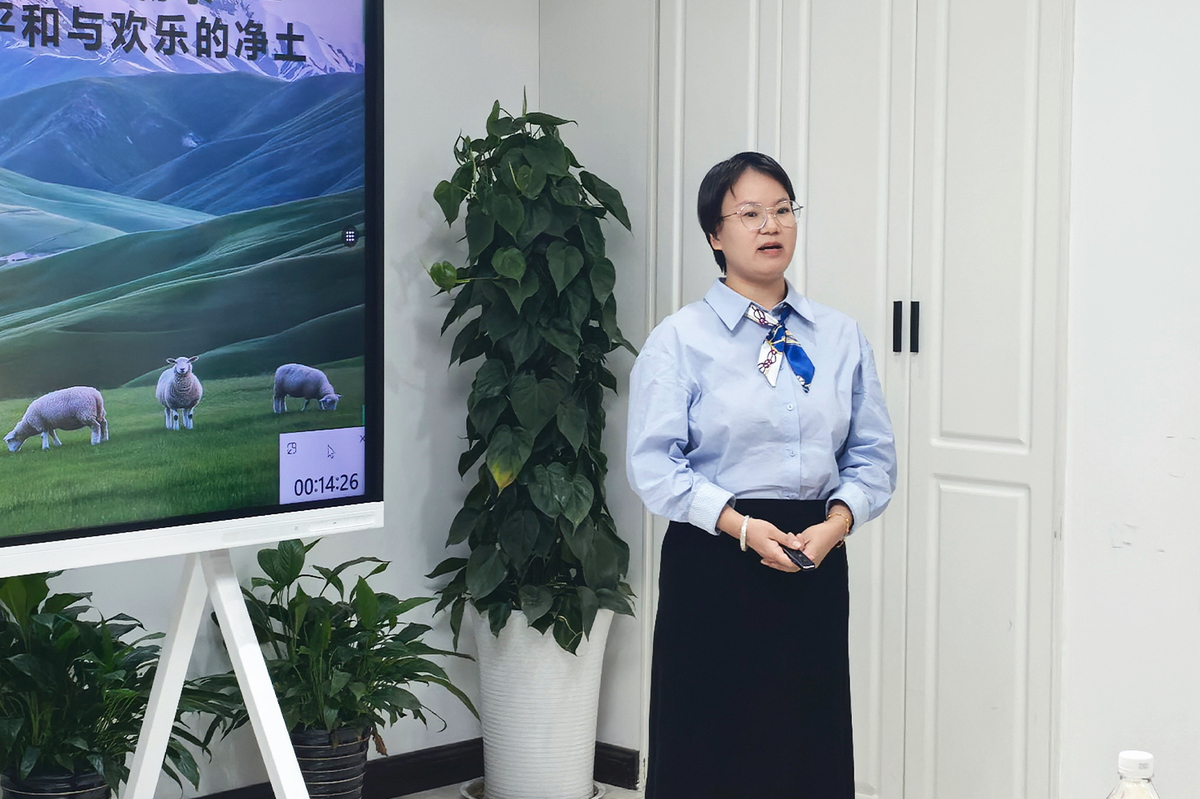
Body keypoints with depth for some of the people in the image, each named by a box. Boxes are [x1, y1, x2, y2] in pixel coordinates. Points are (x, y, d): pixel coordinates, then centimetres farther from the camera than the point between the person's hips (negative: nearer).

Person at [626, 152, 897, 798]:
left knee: (811, 746, 6)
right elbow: (654, 463, -8)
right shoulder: (679, 339, -1)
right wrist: (741, 525, -18)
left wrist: (835, 523, -10)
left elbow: (873, 454, 9)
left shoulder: (841, 337, 10)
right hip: (713, 563, -3)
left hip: (816, 568, 3)